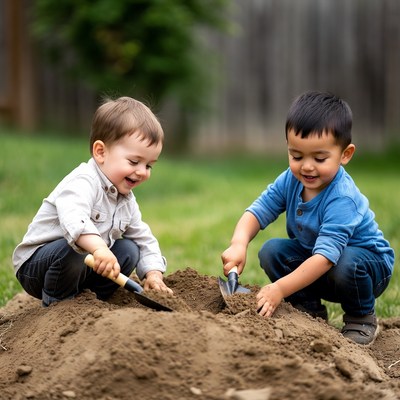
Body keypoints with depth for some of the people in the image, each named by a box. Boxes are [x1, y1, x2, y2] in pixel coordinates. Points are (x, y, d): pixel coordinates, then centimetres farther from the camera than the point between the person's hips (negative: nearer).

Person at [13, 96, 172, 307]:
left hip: (83, 267, 8)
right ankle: (57, 304, -11)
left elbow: (144, 239, 13)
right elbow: (72, 218, -45)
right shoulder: (84, 183, -24)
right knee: (74, 249, -36)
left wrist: (153, 273, -3)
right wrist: (99, 247, -60)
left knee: (130, 250, -2)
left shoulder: (126, 200, 6)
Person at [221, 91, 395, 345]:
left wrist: (280, 289, -47)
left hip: (371, 262, -6)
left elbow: (325, 256, -41)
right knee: (271, 251, -16)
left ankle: (363, 319, -6)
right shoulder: (290, 181, -13)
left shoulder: (342, 199, -34)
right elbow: (258, 211, -11)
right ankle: (311, 311, 3)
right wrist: (239, 244, -33)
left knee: (346, 265, -38)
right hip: (310, 257, 6)